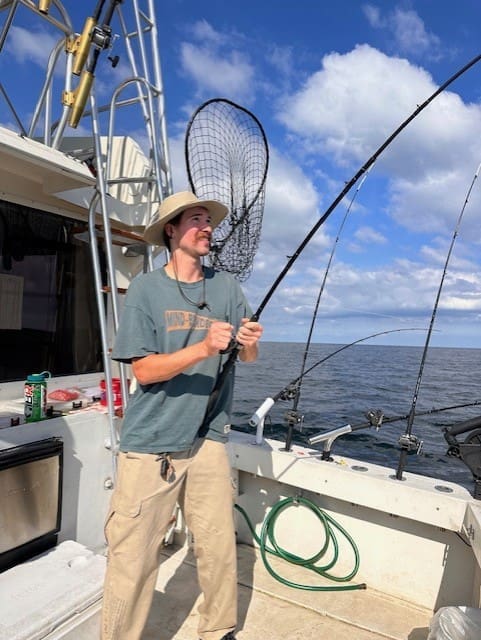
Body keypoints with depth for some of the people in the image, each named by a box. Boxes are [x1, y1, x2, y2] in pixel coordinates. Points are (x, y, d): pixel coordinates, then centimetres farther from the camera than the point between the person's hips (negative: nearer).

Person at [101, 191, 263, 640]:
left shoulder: (226, 286, 5)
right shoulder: (145, 288, -4)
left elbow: (248, 358, 4)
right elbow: (143, 370, -10)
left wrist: (250, 342, -18)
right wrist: (203, 347, -23)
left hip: (207, 440, 3)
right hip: (149, 444, -2)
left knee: (219, 549, 10)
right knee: (132, 558, 3)